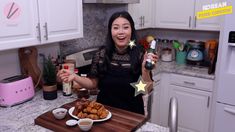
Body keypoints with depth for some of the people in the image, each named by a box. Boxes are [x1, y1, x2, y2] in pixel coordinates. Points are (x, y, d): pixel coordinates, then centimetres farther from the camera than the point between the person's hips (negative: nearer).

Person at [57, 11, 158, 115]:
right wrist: (75, 77, -14)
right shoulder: (101, 54, -9)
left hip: (131, 113, -1)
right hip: (104, 110, 2)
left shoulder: (140, 55, -13)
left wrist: (145, 70, -27)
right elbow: (93, 83, 0)